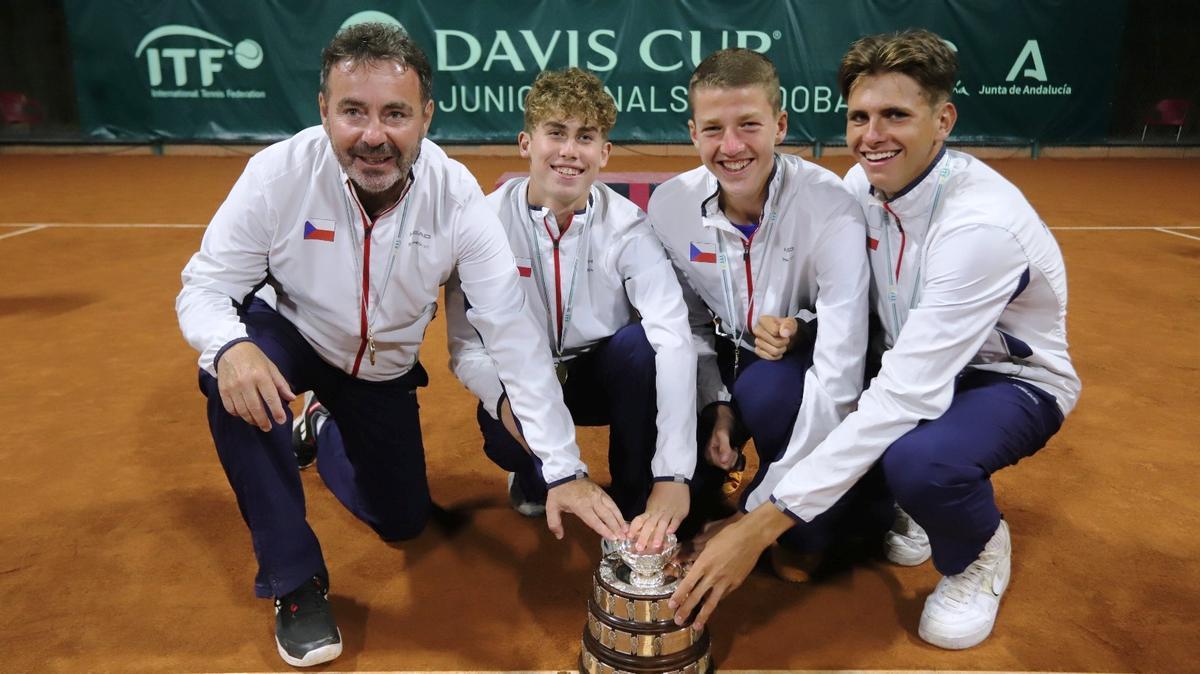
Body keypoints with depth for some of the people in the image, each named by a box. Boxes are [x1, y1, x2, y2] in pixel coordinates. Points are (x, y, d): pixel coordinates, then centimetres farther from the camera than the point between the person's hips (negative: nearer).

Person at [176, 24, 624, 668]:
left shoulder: (456, 197, -27)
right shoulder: (278, 173, -28)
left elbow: (514, 334, -28)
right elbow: (203, 288, -19)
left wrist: (564, 468, -31)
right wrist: (231, 347, -45)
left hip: (384, 369, 2)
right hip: (288, 338, -1)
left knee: (403, 522, 7)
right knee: (232, 373, -36)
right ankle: (295, 581, -14)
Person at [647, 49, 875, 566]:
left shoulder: (830, 207, -27)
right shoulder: (669, 204, -14)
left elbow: (839, 370, -31)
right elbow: (689, 321, 2)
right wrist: (716, 404, -13)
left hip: (806, 368, -2)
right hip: (729, 363, 3)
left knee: (765, 388, -36)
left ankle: (806, 529, -7)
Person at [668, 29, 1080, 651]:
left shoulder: (982, 223, -31)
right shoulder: (864, 183, -10)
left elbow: (905, 397, -38)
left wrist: (762, 523, -40)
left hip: (1009, 381, -6)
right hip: (913, 360, 6)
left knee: (919, 457, -39)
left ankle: (980, 551, 1)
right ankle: (903, 508, 11)